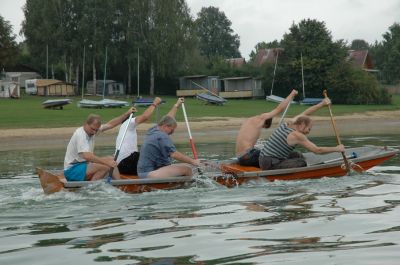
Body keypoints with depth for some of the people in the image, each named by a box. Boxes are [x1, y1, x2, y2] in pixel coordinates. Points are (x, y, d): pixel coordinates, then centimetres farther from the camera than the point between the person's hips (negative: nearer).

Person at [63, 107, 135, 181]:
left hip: (84, 164, 10)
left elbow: (110, 124, 15)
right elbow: (87, 156, -35)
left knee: (111, 159, 8)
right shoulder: (80, 134, -24)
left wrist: (127, 114, 15)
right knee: (105, 167, -26)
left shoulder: (93, 129, 3)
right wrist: (107, 162, -38)